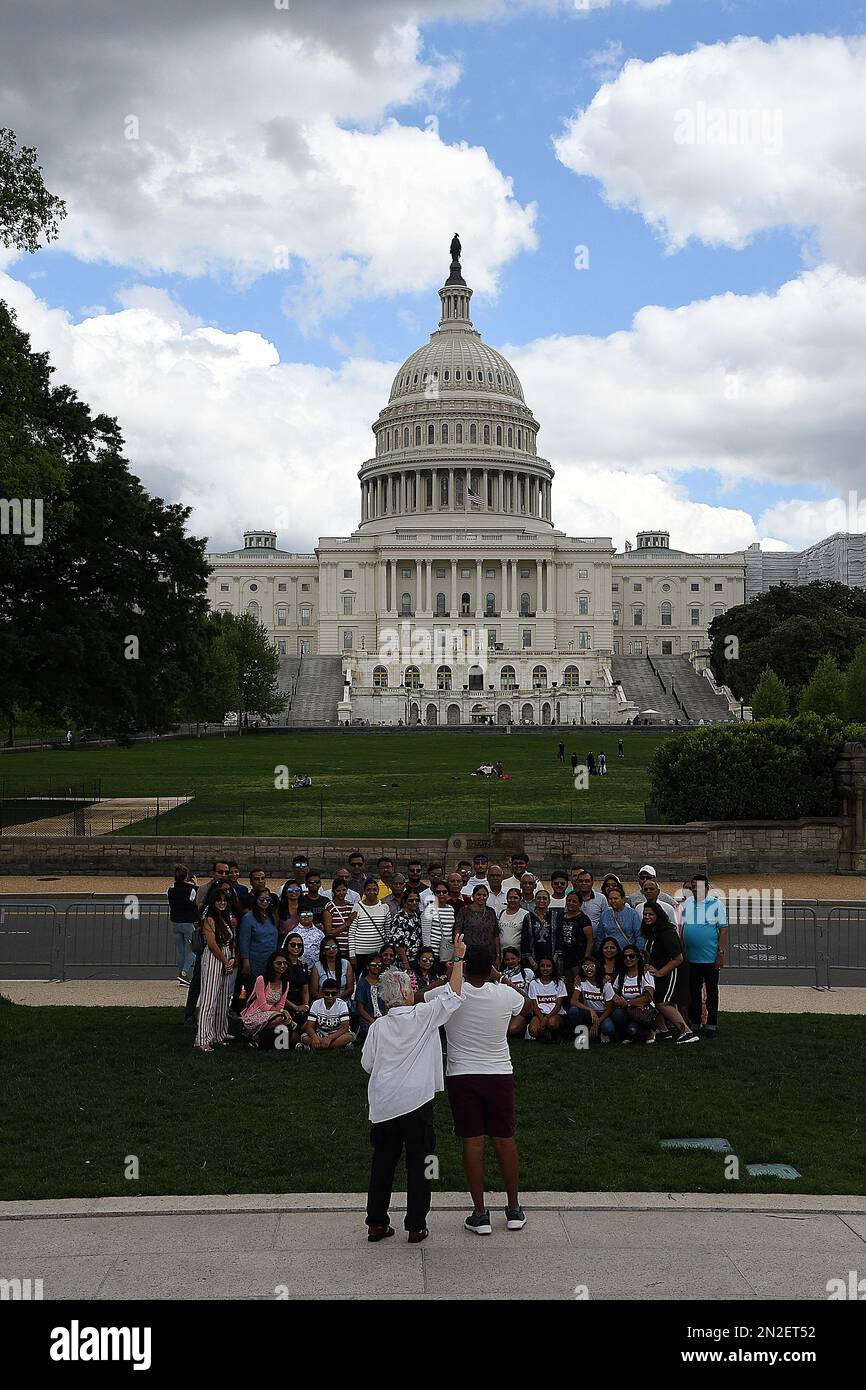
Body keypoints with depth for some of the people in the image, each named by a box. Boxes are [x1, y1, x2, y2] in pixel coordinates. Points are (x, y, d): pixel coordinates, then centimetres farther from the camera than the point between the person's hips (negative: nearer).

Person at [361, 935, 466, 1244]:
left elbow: (367, 1063, 7)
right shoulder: (423, 1016, -9)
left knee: (383, 1162, 13)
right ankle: (416, 1226, 12)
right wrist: (458, 958, -3)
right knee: (418, 1165, 7)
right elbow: (453, 996, -8)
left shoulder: (378, 1026, 1)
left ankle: (376, 1223, 19)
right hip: (417, 1102, -3)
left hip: (383, 1106, 3)